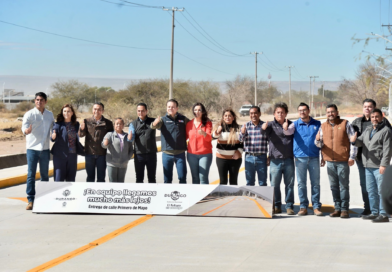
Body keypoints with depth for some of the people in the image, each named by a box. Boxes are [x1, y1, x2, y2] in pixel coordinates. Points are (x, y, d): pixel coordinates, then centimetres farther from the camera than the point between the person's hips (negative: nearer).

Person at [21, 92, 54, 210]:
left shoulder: (50, 115, 10)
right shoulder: (29, 114, -4)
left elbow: (53, 129, 20)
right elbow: (24, 127, -18)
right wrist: (26, 130, -39)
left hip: (45, 149, 4)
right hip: (32, 148, -4)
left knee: (45, 175, 9)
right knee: (31, 175, -5)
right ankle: (31, 200, -1)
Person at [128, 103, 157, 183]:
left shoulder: (152, 121, 3)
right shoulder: (133, 123, 3)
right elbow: (130, 139, -4)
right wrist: (130, 138, -29)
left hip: (151, 154, 0)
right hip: (139, 154, 0)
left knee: (152, 178, 8)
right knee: (139, 178, 7)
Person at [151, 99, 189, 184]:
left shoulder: (183, 119, 6)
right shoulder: (163, 119, 2)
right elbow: (153, 126, -18)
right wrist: (155, 123, -40)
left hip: (180, 153, 0)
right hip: (167, 154, 0)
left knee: (182, 178, 2)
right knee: (167, 179, 7)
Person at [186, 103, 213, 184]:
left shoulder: (207, 123, -2)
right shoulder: (189, 124, 6)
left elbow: (209, 138, -14)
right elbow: (185, 136, 19)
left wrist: (203, 133, -34)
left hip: (205, 154, -3)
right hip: (192, 154, 3)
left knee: (203, 178, -8)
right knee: (195, 178, 7)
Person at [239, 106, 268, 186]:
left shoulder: (265, 125, 0)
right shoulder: (246, 126, 3)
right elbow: (241, 139, -9)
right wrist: (242, 133, -27)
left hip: (261, 157, -1)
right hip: (249, 157, 1)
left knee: (263, 183, 7)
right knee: (249, 183, 10)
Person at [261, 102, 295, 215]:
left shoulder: (291, 124, 8)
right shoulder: (271, 125, 1)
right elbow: (264, 132, -18)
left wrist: (286, 129, -29)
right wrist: (264, 128, -43)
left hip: (288, 160, 1)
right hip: (275, 160, -1)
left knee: (289, 184, 5)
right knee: (274, 185, 3)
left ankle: (289, 206, 12)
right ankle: (276, 206, 13)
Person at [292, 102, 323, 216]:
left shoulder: (317, 124, 8)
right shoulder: (295, 124, 6)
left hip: (314, 157, 0)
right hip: (300, 158, 0)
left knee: (315, 183, 2)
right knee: (301, 184, 3)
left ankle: (316, 206, 7)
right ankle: (303, 207, 9)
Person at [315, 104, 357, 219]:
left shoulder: (345, 124, 2)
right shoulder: (323, 126, 12)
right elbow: (318, 142, 17)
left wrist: (352, 157, -6)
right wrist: (318, 142, -8)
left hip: (343, 161, -4)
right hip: (330, 161, 4)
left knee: (344, 186, -2)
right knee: (334, 186, 6)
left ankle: (344, 209, 3)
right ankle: (337, 208, 13)